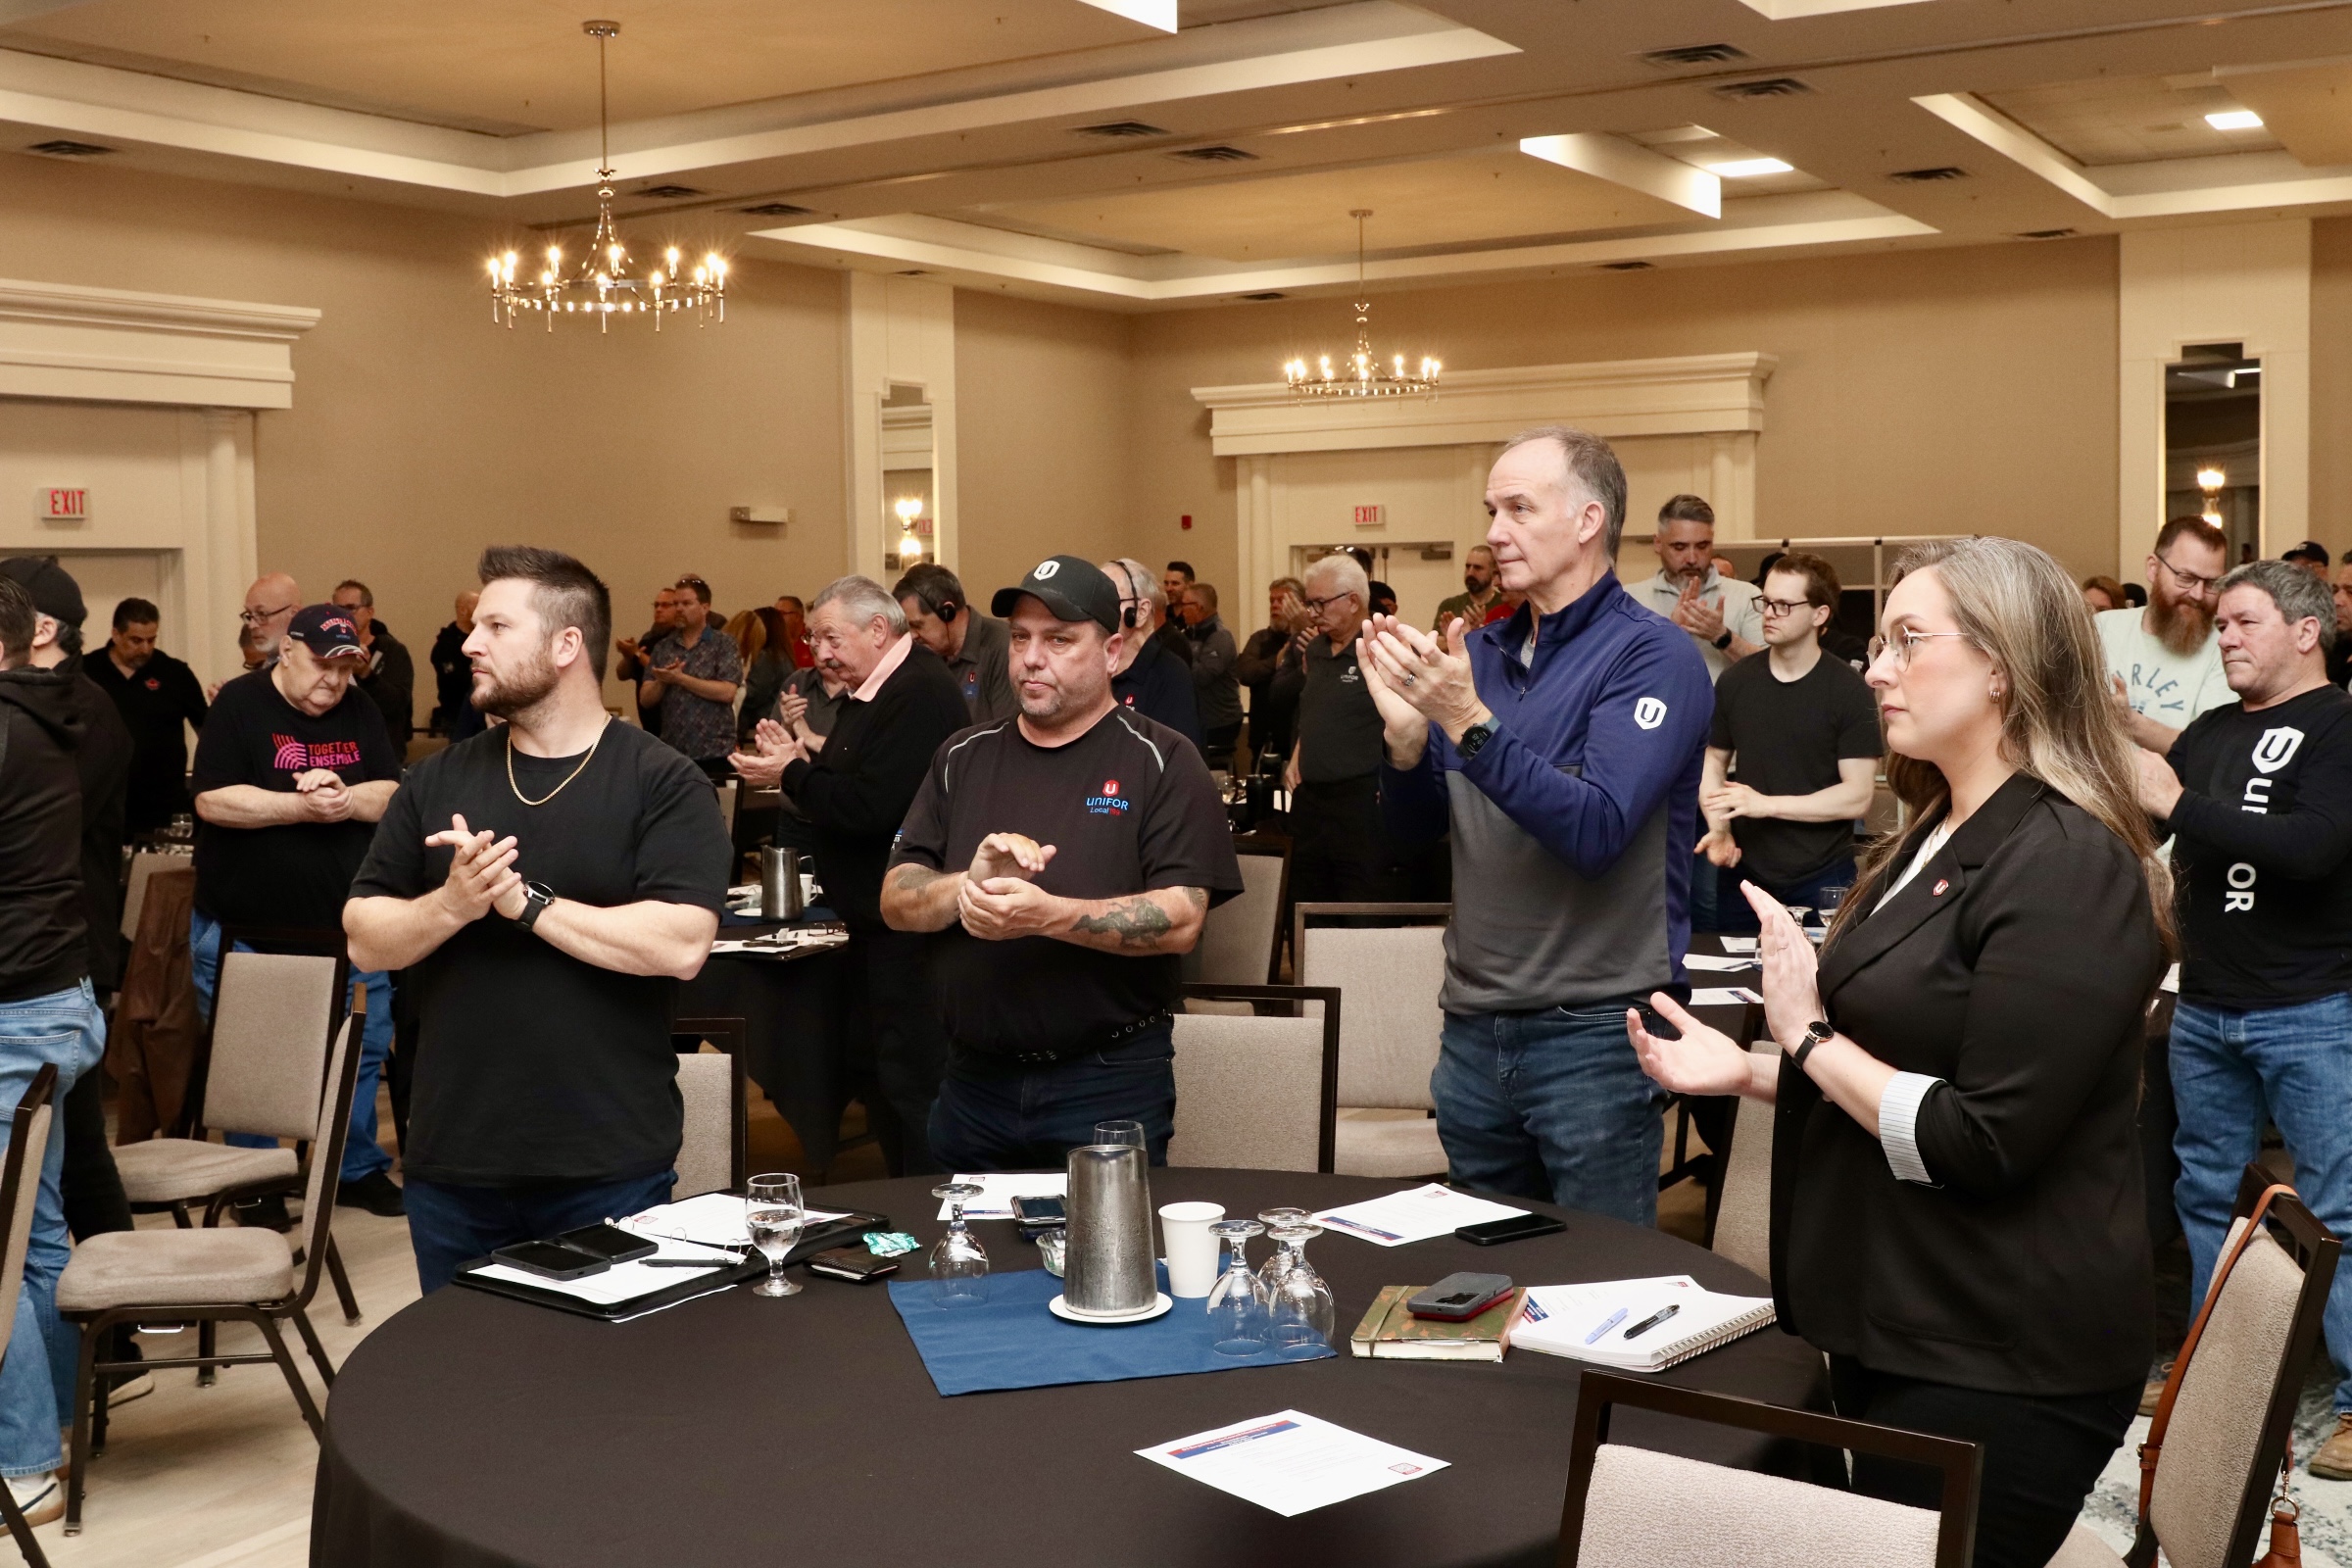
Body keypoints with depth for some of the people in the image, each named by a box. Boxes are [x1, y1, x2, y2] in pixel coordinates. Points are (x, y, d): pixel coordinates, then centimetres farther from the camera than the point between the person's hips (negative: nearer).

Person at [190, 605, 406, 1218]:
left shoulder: (360, 712, 6)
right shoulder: (239, 704, -7)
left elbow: (393, 794, 1)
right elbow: (212, 800, -15)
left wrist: (345, 798, -19)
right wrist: (299, 806, -24)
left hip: (344, 925, 4)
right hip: (245, 928, -4)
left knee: (363, 1049, 11)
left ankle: (360, 1168, 26)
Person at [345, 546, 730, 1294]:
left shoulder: (663, 782, -6)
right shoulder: (438, 780, 8)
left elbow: (680, 945, -18)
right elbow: (364, 937, 5)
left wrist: (526, 902, -17)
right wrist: (451, 904, -15)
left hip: (611, 1167, -4)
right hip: (452, 1162, 4)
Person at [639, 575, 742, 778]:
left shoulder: (724, 644, 0)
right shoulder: (662, 648, 11)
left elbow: (727, 692, -13)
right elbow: (645, 699, 7)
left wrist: (680, 678, -12)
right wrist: (662, 682, -13)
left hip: (713, 752, -3)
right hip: (671, 752, 3)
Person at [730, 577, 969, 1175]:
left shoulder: (920, 693, -19)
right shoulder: (875, 692, 15)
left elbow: (869, 807, -26)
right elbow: (847, 787, 19)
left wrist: (793, 775, -12)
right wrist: (801, 763, 2)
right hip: (878, 924, 11)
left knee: (911, 1085, -5)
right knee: (880, 1075, 17)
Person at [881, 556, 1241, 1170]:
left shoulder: (1161, 762, -3)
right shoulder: (965, 758, 11)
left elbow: (1180, 922, -13)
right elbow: (896, 902, 5)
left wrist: (1048, 915, -27)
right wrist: (969, 885, -16)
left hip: (1111, 1085, -4)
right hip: (973, 1079, 4)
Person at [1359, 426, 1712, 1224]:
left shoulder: (1652, 655, -11)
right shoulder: (1482, 651, 8)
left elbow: (1595, 830, -23)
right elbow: (1416, 827, 8)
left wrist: (1469, 722, -30)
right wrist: (1405, 733, -12)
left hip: (1594, 1033, -6)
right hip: (1475, 1028, 6)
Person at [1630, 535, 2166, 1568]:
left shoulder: (2067, 864, -20)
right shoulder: (1934, 841, 12)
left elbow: (1984, 1142, -24)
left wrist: (1808, 1035, -16)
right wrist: (1748, 1071, 8)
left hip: (2000, 1365, -9)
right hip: (1892, 1325, 9)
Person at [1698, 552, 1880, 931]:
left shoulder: (1849, 691, -8)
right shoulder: (1735, 681, 4)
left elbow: (1858, 797, -11)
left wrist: (1767, 804, -18)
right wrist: (1718, 828, -6)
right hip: (1742, 875, 4)